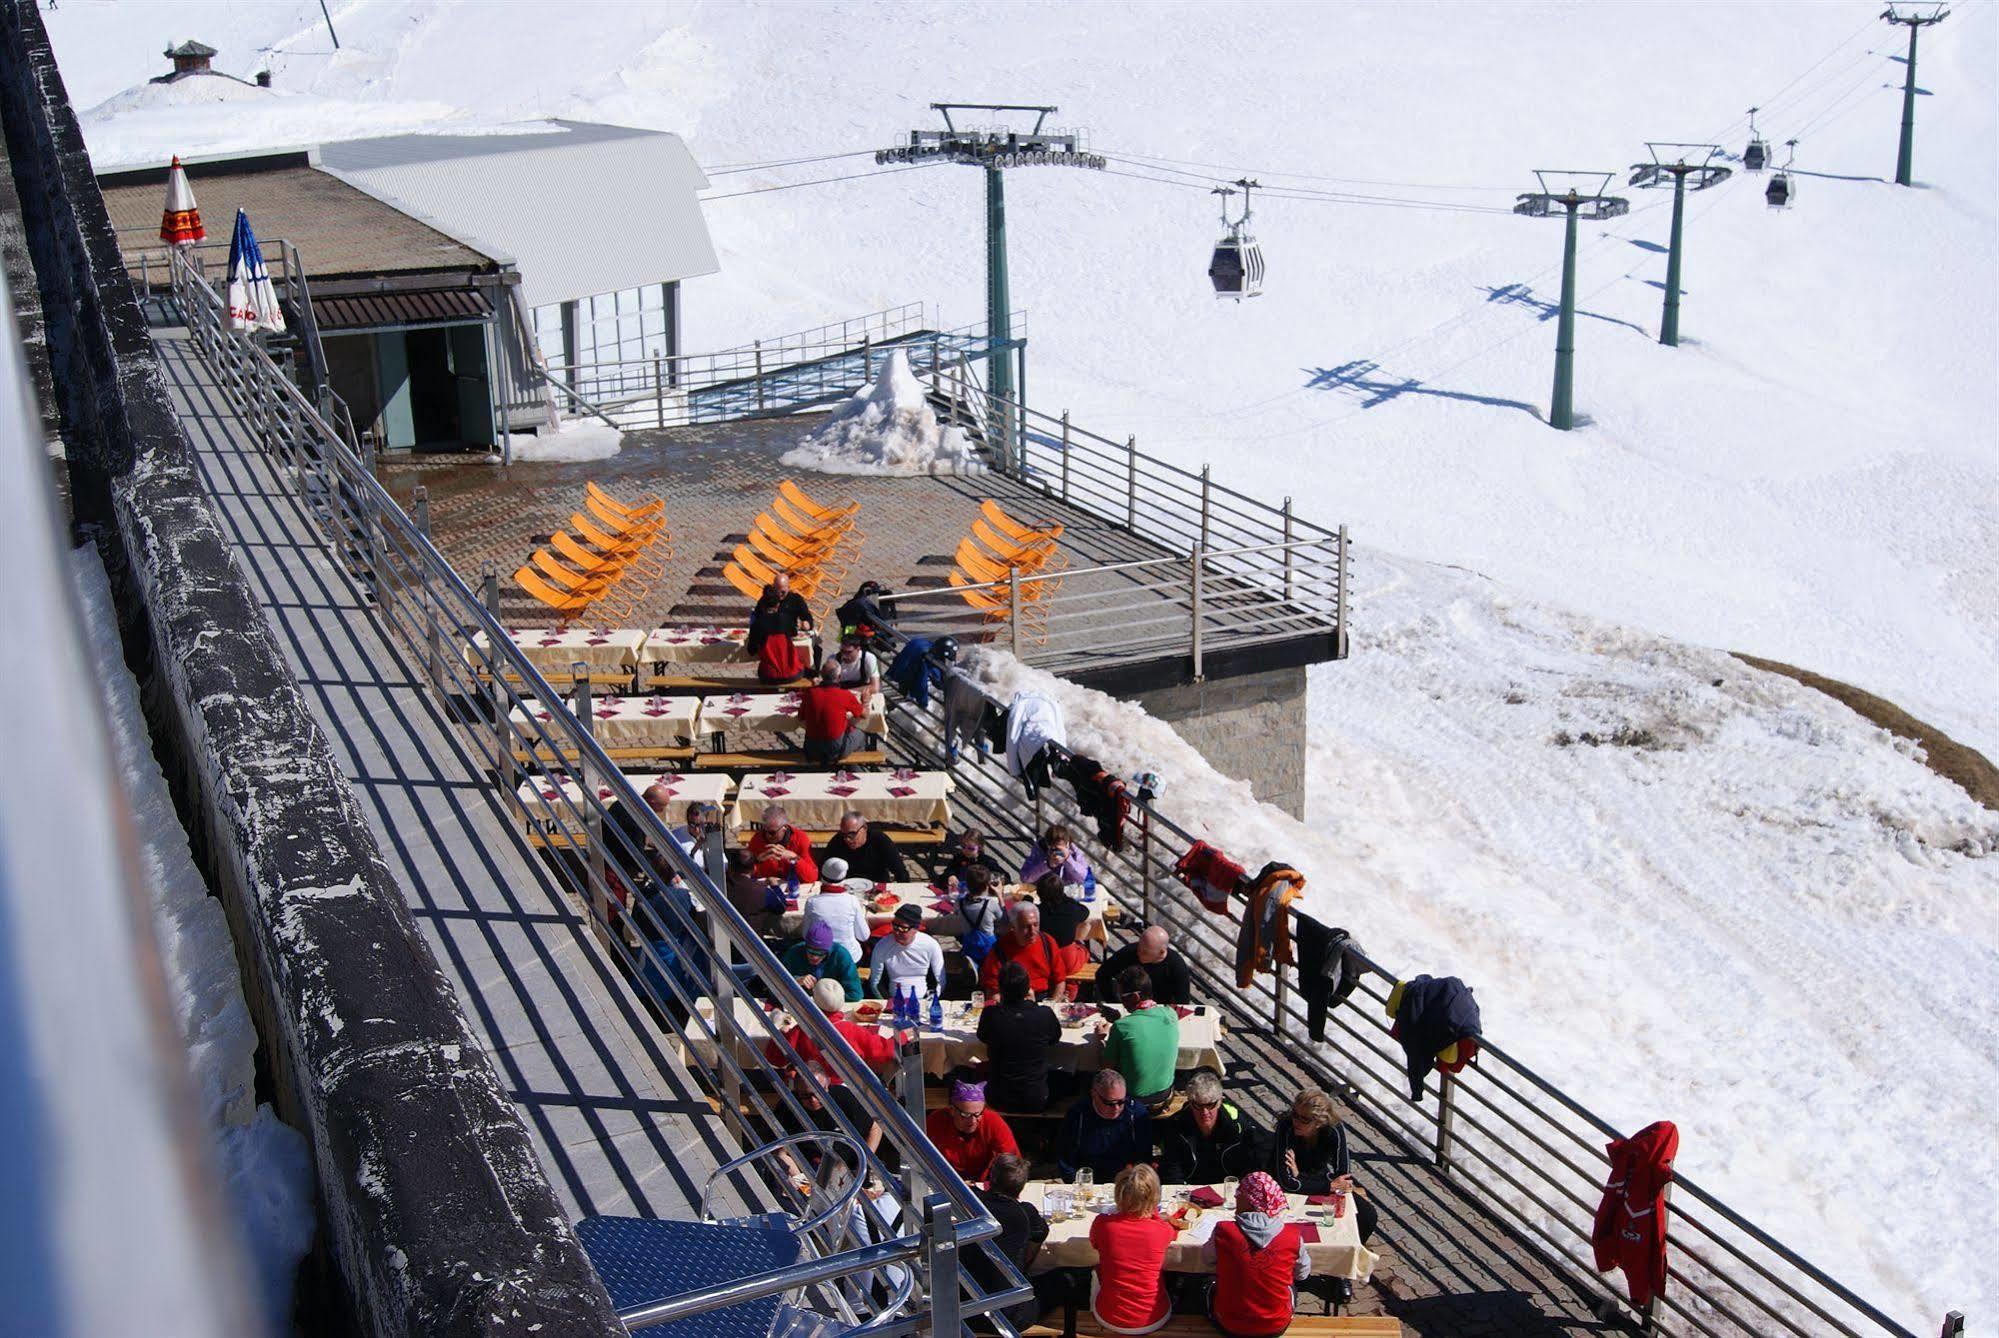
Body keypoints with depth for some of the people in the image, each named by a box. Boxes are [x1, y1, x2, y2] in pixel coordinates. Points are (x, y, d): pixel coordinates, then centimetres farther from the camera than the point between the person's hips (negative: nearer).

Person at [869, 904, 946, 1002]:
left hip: (924, 1000, 0)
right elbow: (874, 982, 5)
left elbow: (941, 981, 3)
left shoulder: (931, 945, -6)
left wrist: (929, 1001, -8)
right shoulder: (882, 946, -5)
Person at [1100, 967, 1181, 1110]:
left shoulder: (1121, 1027, -27)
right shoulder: (1170, 1015, -14)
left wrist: (1100, 1039, 2)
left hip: (1134, 1099, -4)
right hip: (1165, 1093, 4)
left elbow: (1108, 1068, -14)